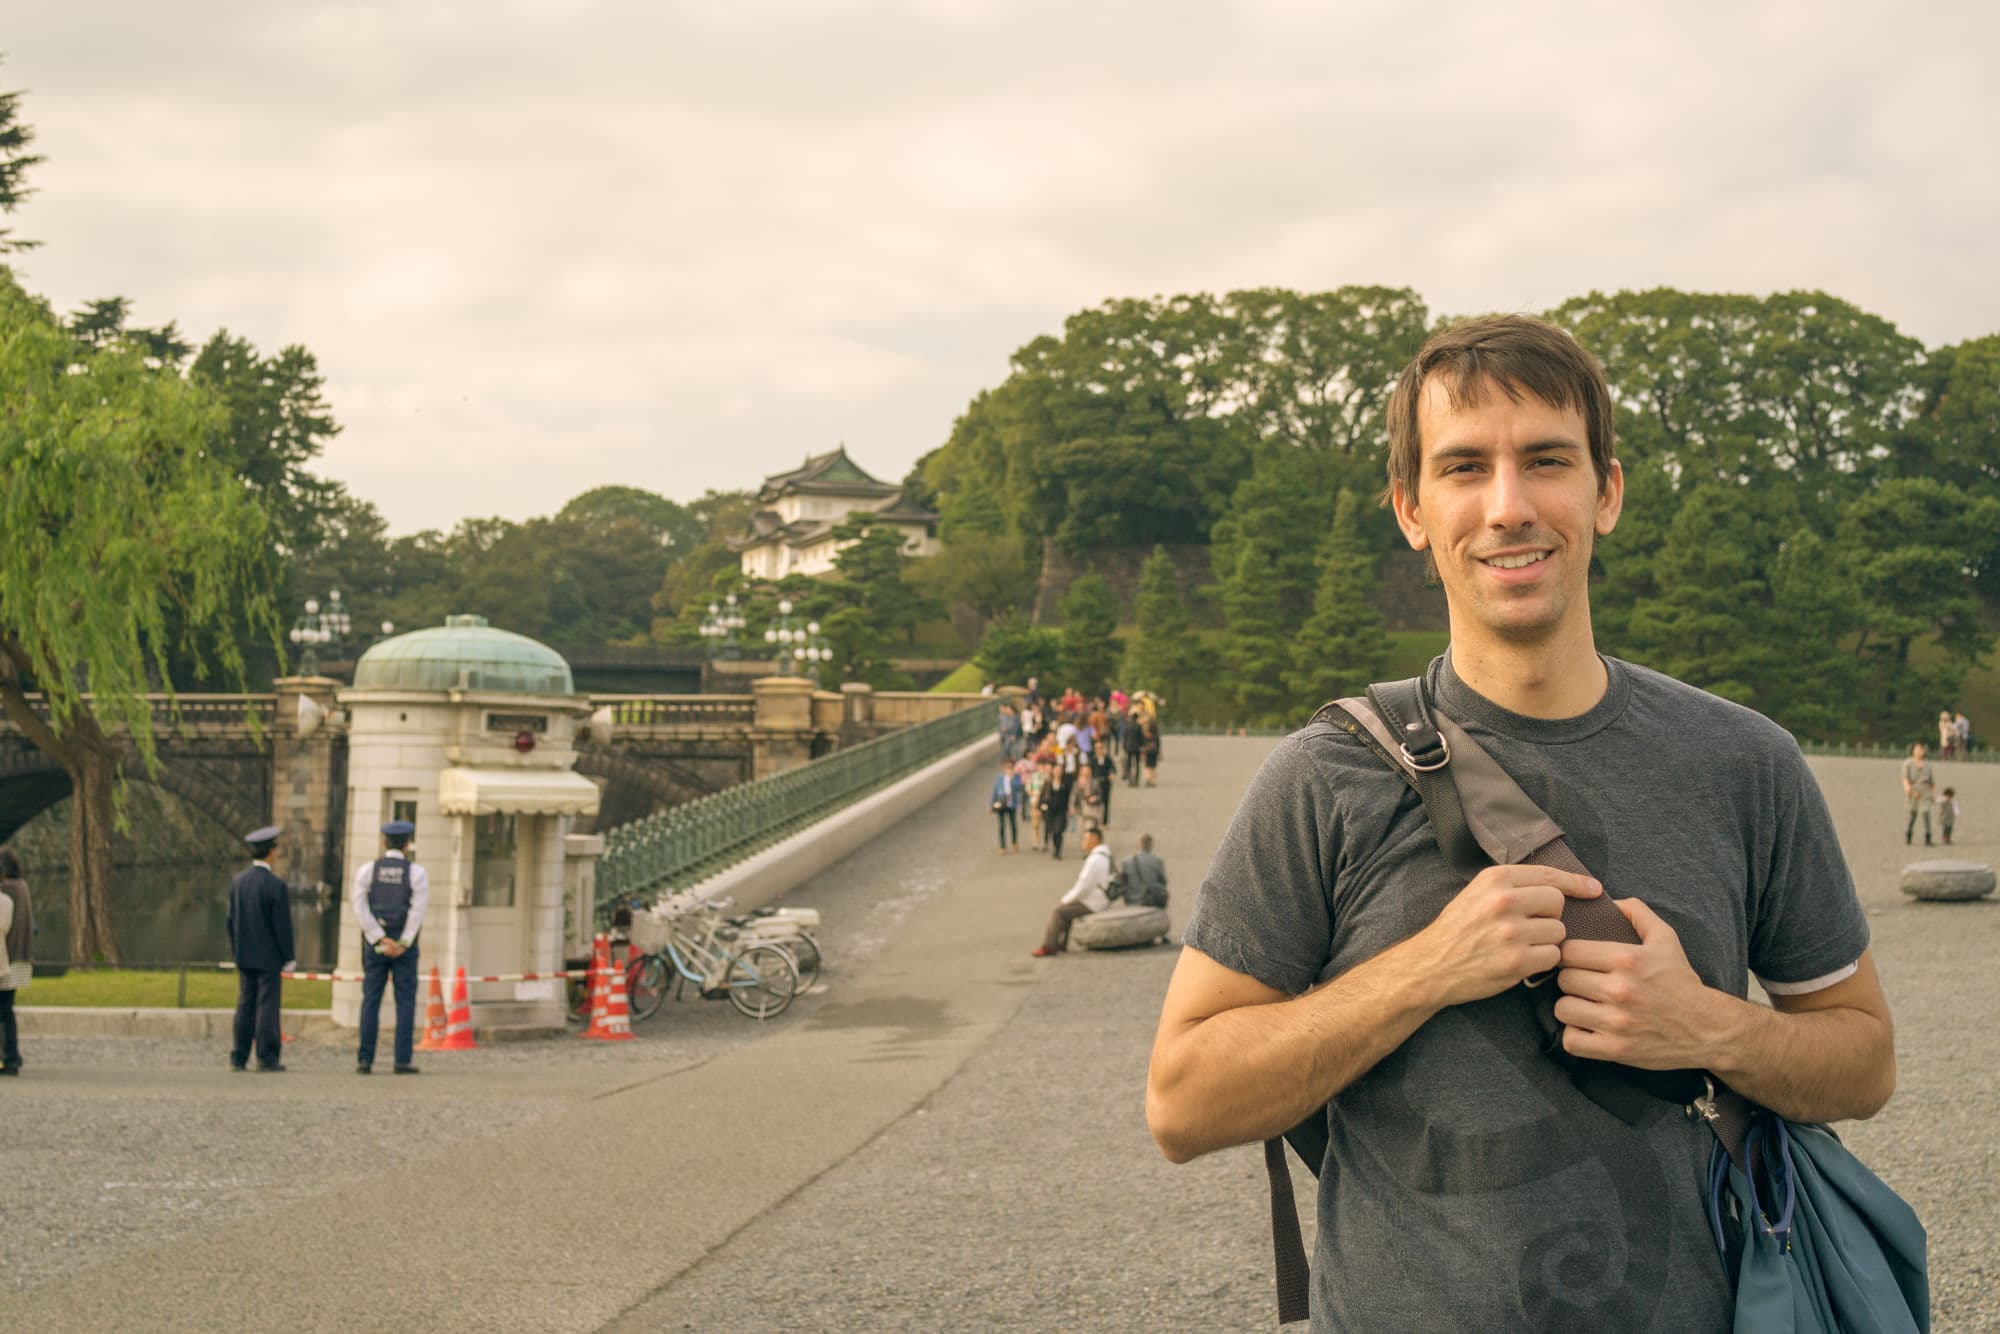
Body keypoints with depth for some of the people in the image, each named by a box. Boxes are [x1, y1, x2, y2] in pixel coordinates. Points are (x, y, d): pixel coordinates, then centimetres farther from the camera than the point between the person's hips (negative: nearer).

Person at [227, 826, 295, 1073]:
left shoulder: (237, 881, 3)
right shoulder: (276, 886, -15)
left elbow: (230, 921, 9)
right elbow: (282, 926, -13)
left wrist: (235, 951, 18)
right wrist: (288, 958, -4)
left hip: (244, 957, 6)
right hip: (269, 957, -6)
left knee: (245, 1006, 11)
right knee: (267, 1006, -2)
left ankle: (239, 1057, 12)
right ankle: (267, 1059, 0)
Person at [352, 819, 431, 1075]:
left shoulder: (367, 870, 1)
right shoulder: (417, 873, -4)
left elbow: (360, 908, -7)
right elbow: (418, 910, -14)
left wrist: (381, 941, -10)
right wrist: (402, 945, -12)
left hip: (374, 944, 2)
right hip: (405, 944, -2)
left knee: (371, 1002, 4)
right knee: (405, 1002, 2)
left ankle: (365, 1060, -1)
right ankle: (404, 1060, -3)